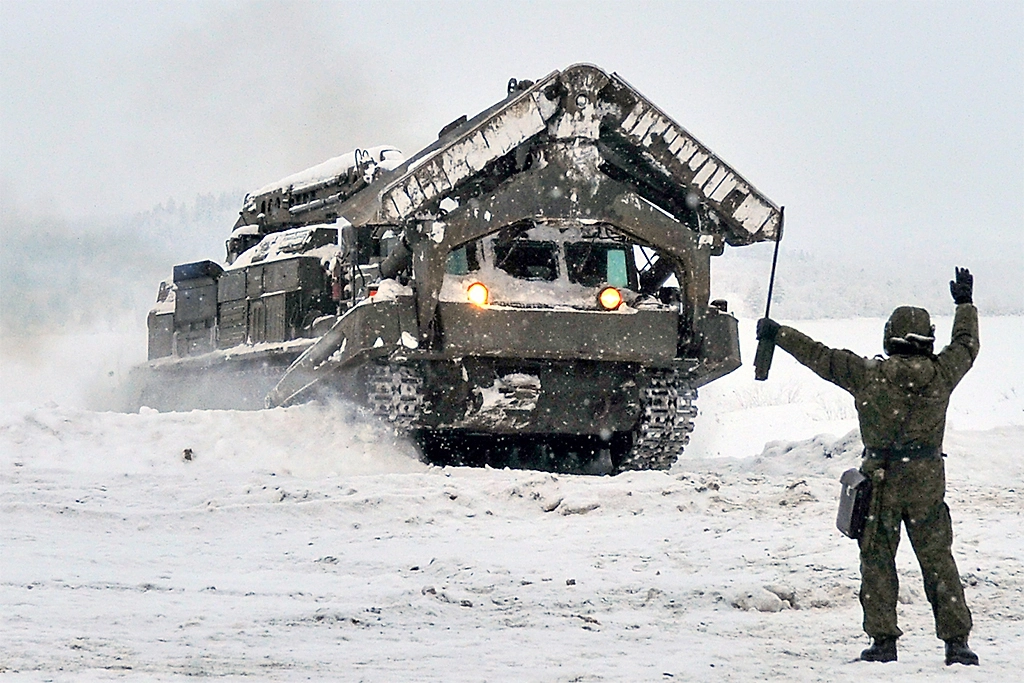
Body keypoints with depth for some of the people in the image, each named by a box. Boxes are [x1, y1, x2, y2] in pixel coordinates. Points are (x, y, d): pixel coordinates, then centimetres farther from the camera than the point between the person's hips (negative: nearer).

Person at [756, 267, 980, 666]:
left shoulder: (869, 375, -8)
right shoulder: (941, 374, -2)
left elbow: (820, 358, 2)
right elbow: (966, 346, 17)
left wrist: (778, 334, 14)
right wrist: (965, 303, 34)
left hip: (881, 481, -2)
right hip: (928, 482, 2)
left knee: (878, 561, 8)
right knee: (938, 561, 7)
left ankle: (884, 640, 5)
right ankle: (956, 641, 3)